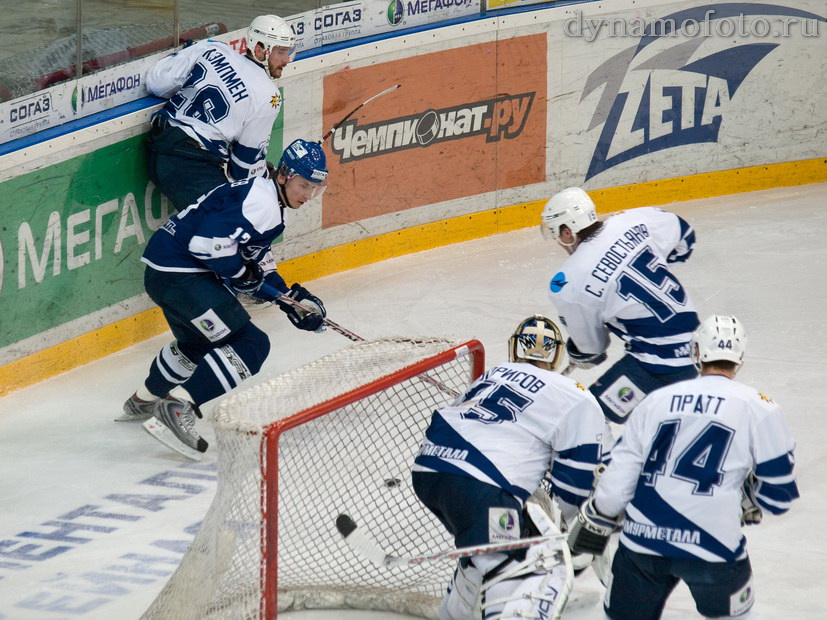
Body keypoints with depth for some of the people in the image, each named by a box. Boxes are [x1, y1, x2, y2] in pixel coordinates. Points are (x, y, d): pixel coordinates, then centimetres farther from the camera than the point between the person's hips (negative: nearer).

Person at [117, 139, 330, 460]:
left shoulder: (272, 204, 19)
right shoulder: (261, 201, -16)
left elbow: (254, 268, 25)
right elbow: (207, 240, -27)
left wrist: (291, 297, 17)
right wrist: (240, 272, -14)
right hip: (179, 274, -11)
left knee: (197, 342, 35)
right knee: (249, 345, -14)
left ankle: (144, 401, 54)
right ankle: (176, 411, -21)